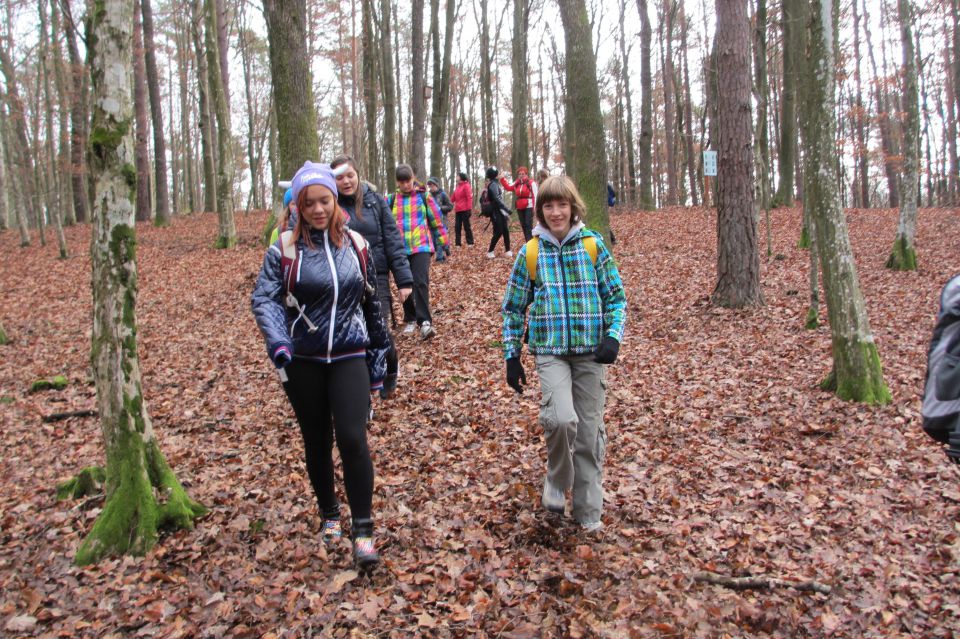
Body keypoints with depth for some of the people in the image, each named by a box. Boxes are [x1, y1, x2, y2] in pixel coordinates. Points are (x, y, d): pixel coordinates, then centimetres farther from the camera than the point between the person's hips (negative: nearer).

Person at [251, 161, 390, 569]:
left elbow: (372, 301, 11)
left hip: (349, 357, 0)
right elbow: (263, 297, -14)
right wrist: (276, 340, -32)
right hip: (302, 361, 0)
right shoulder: (284, 248, -4)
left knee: (352, 438, -13)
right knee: (317, 442, 13)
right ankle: (330, 515, 35)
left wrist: (378, 353, 13)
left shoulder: (355, 244, 3)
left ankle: (363, 531, 0)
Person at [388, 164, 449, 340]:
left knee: (420, 283, -16)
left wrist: (443, 244, 8)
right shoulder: (391, 200, 8)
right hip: (399, 249, 3)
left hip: (421, 247, -3)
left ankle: (424, 322, -18)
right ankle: (410, 319, 25)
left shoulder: (424, 197, 3)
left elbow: (436, 221, 8)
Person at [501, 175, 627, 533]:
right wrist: (511, 356, 5)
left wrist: (613, 336, -10)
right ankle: (556, 481, 7)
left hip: (591, 351, 1)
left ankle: (589, 510, 23)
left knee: (590, 431, 6)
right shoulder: (530, 252, 2)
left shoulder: (593, 244, 2)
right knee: (561, 419, -23)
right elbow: (514, 307, 8)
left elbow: (616, 296, 6)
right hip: (550, 351, -1)